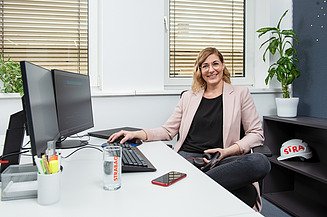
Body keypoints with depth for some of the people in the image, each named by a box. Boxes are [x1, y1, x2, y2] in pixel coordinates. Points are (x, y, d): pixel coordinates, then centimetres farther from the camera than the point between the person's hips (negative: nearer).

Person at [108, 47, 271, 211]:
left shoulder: (240, 94, 13)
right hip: (186, 157, 0)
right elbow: (168, 130, 17)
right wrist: (137, 134, 1)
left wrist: (228, 151, -8)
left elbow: (256, 133, 9)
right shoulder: (188, 96, 19)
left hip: (221, 161, 1)